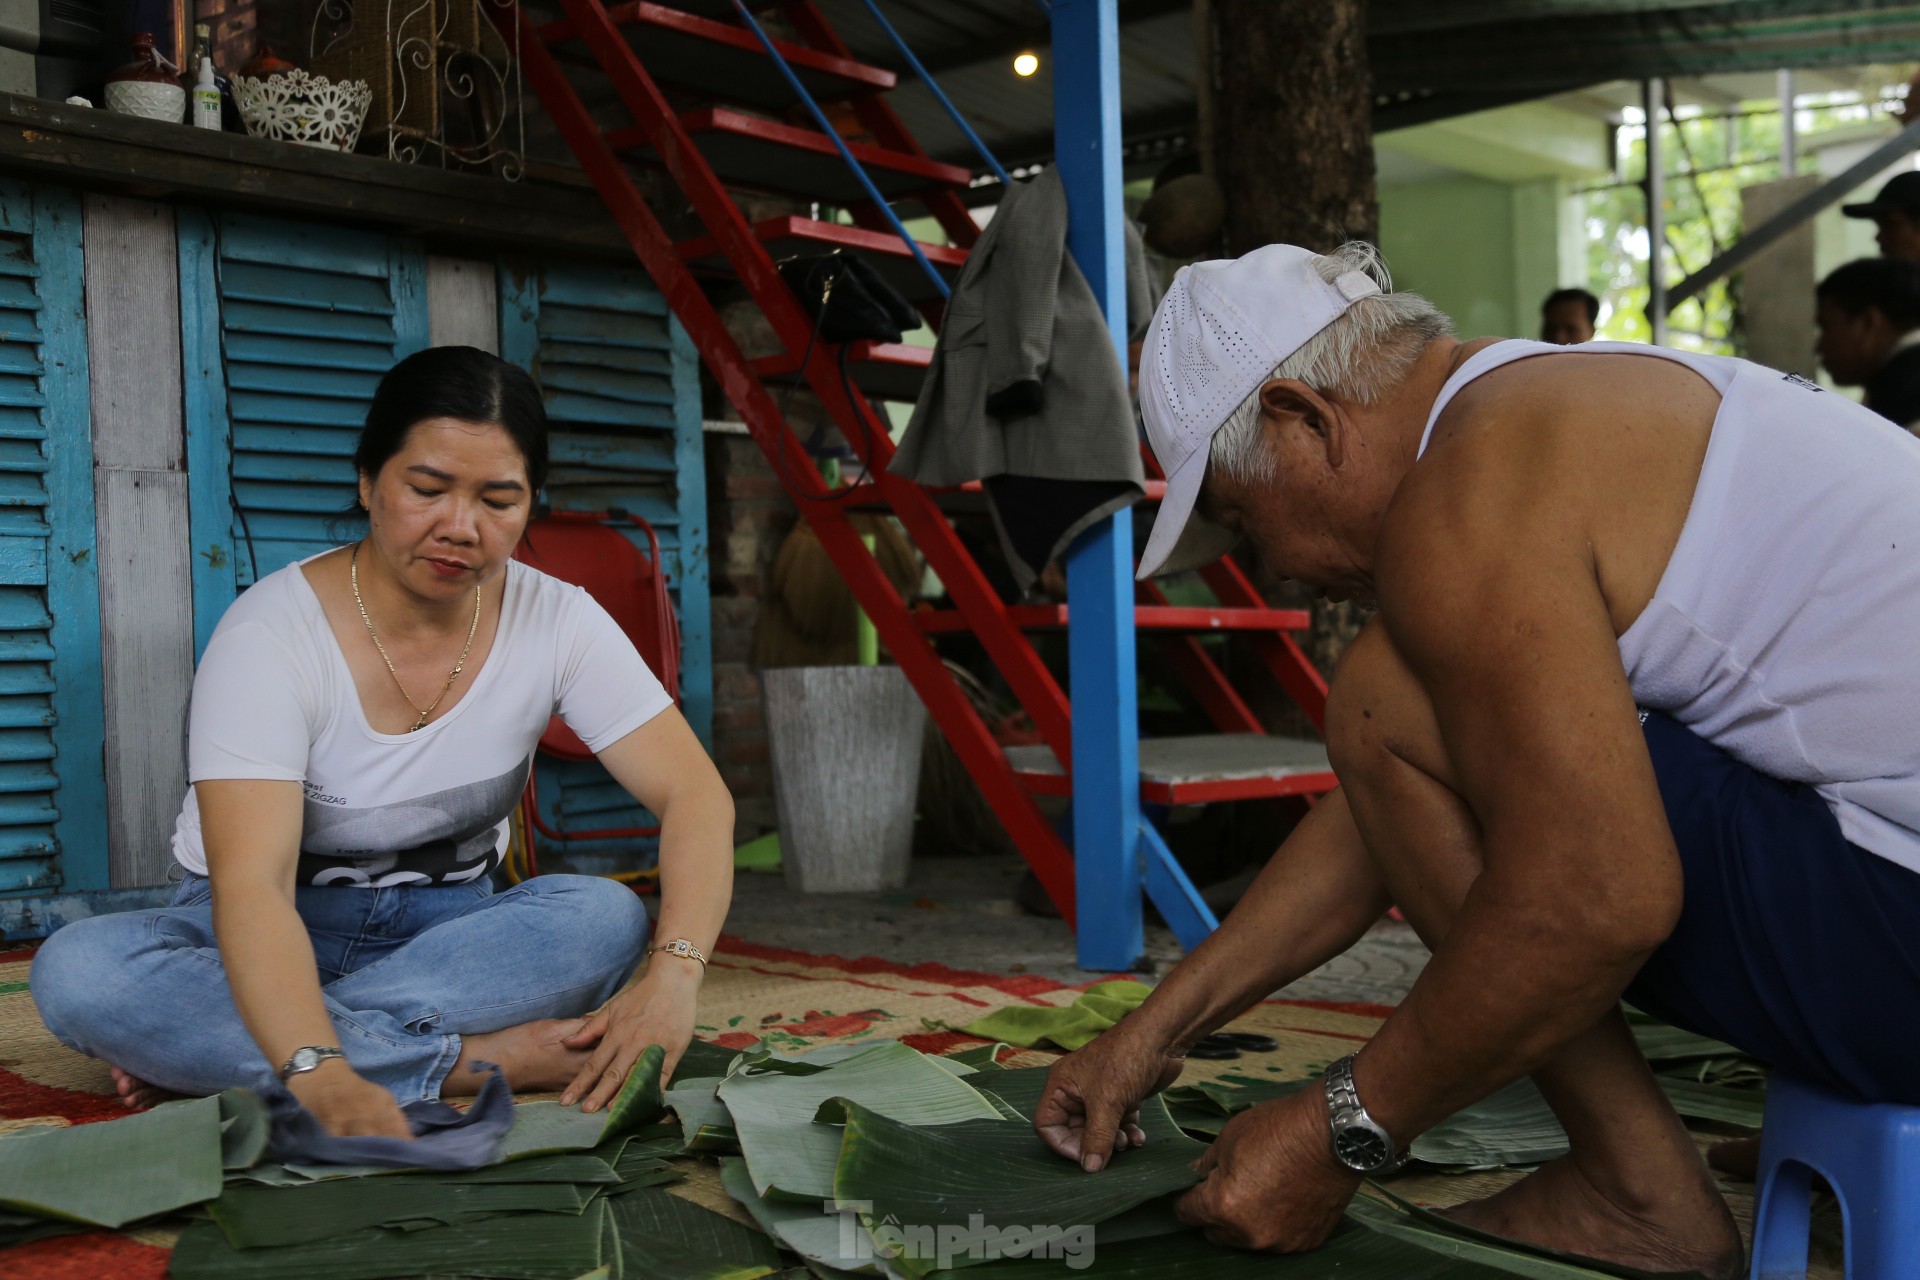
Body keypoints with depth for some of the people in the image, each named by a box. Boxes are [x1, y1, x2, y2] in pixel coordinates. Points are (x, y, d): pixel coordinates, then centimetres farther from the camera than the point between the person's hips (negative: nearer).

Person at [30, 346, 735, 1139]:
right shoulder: (272, 633, -21)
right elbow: (250, 885, -32)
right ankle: (489, 1060, -31)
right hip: (275, 936, -2)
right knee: (76, 971, -32)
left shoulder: (557, 622, -11)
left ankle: (207, 1051, -26)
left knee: (607, 918, -30)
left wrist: (674, 974, -36)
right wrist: (321, 1078, -50)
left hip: (439, 925, 2)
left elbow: (695, 794, -17)